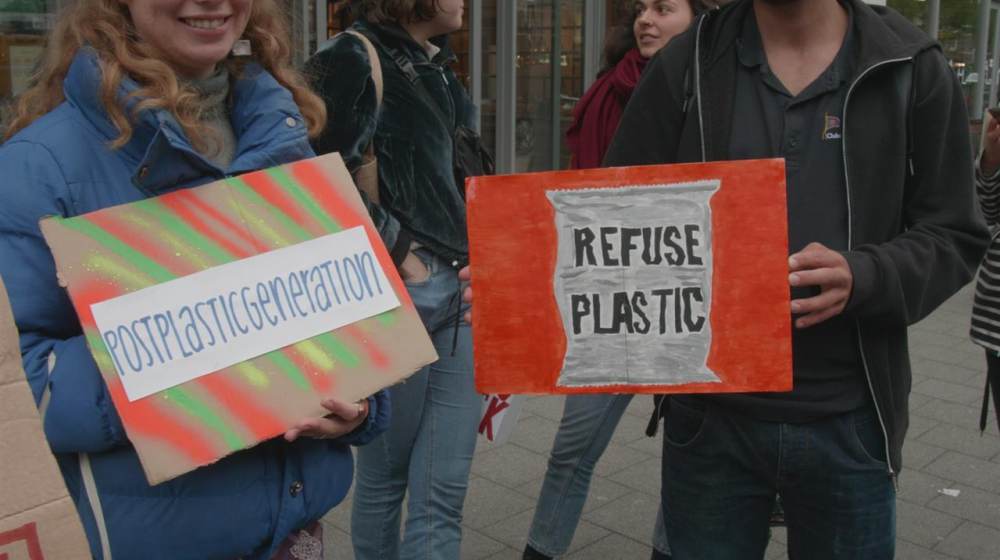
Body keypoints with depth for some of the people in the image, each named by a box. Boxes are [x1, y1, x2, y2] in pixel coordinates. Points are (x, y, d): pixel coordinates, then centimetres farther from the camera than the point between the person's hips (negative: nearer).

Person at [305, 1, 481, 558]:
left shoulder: (439, 67, 16)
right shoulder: (353, 60, -8)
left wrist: (478, 258, 9)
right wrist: (399, 255, -11)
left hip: (462, 293, 7)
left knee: (444, 492, 6)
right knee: (386, 476, 11)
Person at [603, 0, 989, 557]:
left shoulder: (914, 69, 0)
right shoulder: (685, 66, 2)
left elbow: (954, 237, -1)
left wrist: (864, 276, -20)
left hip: (850, 424, 0)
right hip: (709, 417, 1)